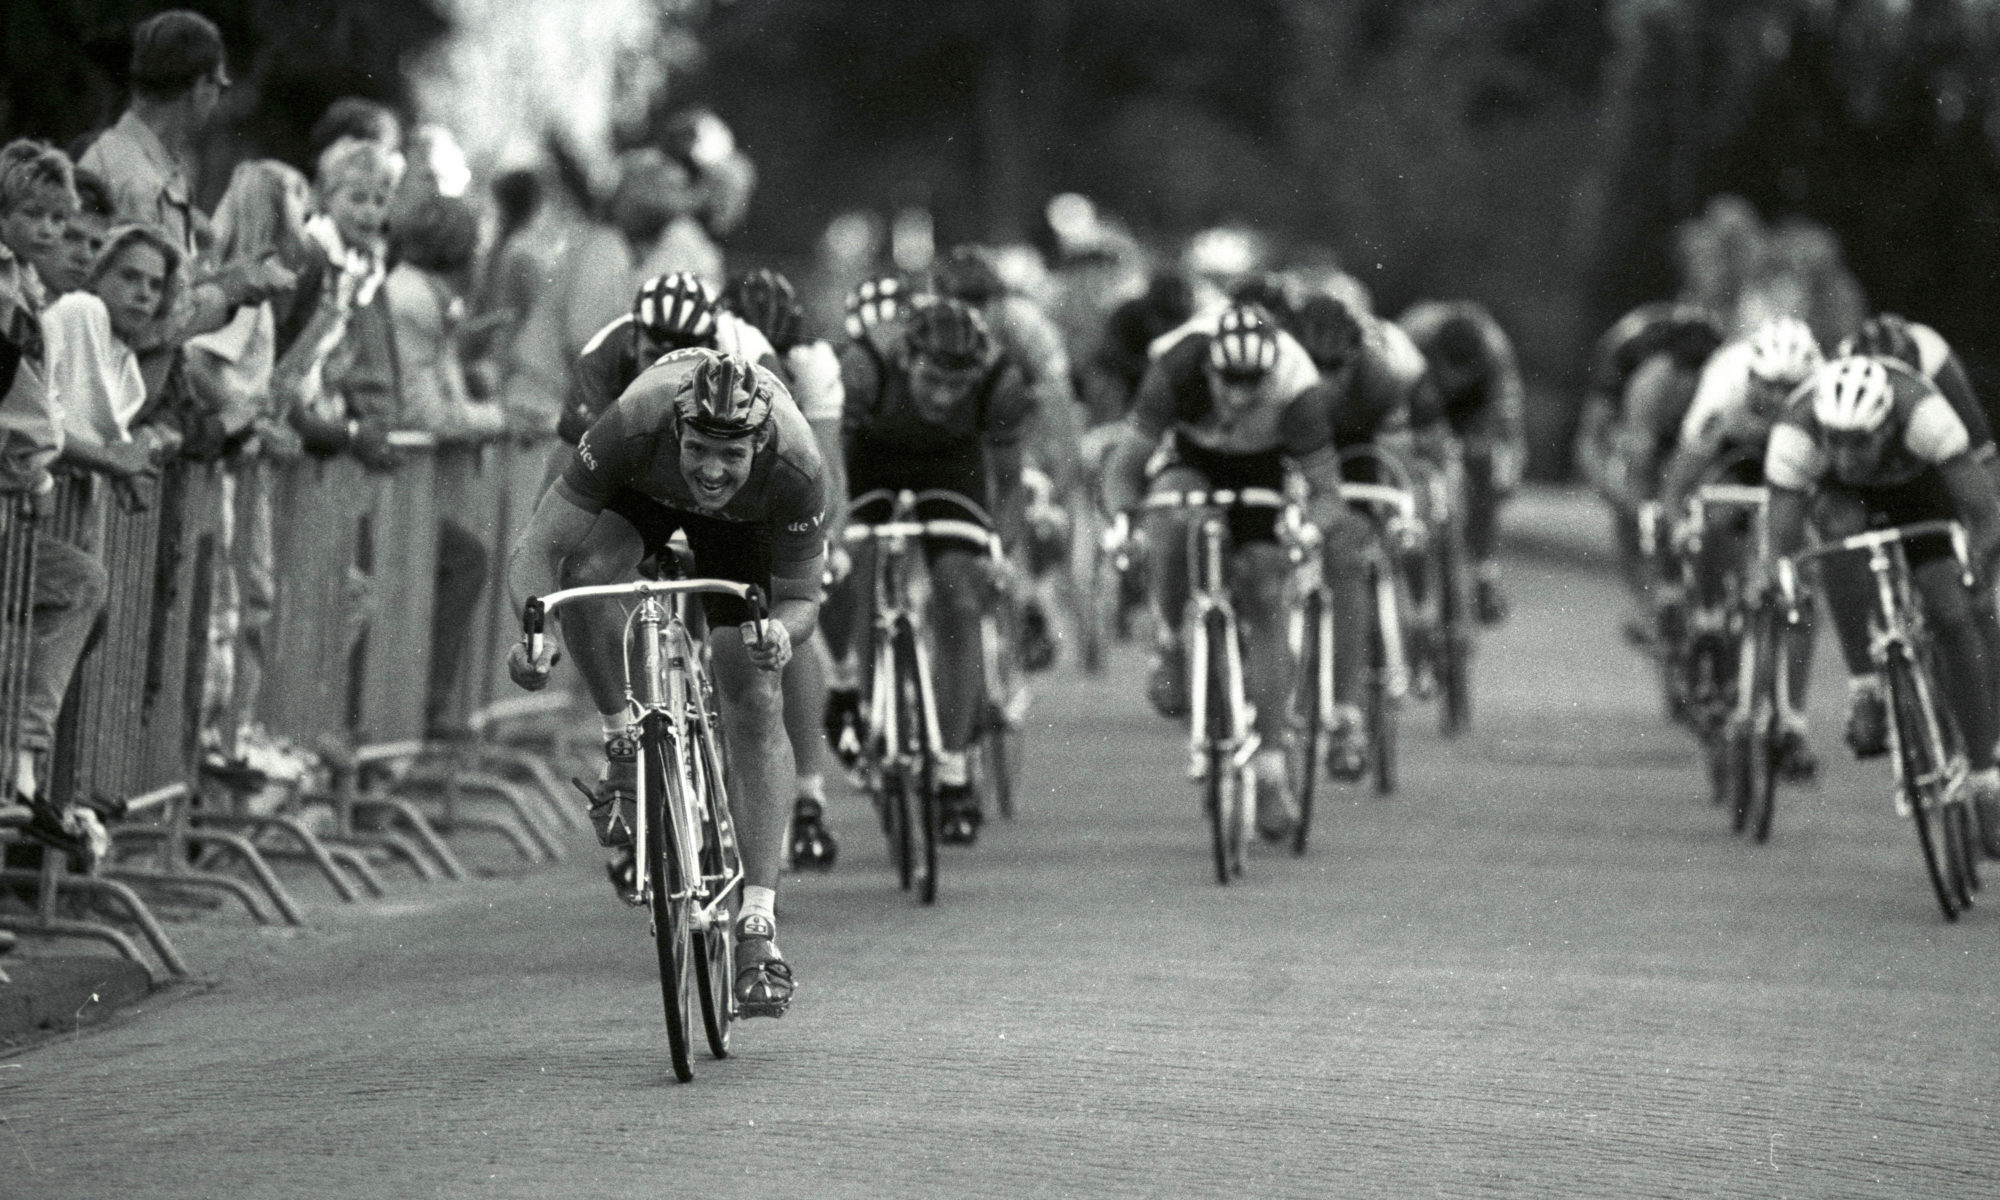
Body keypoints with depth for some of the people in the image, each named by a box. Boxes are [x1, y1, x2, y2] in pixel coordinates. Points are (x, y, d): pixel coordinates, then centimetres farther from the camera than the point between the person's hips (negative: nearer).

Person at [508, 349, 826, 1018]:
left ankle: (759, 922, -7)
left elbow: (802, 598, -24)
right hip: (644, 490, 0)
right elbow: (538, 548, -36)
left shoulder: (796, 471, -39)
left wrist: (780, 628, -48)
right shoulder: (634, 428, -42)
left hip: (746, 520, 0)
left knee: (756, 704, -11)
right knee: (587, 571, -34)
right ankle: (623, 748, -9)